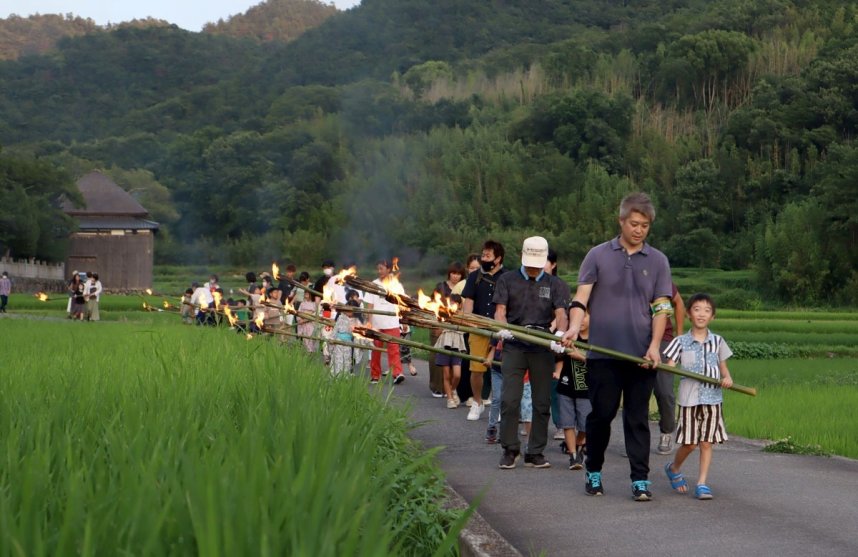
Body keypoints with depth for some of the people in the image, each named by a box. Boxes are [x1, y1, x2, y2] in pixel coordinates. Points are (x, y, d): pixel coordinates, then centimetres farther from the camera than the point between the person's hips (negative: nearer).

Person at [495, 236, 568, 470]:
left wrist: (560, 334, -24)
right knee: (509, 400, -7)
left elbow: (561, 313, -3)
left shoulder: (554, 284, 10)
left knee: (542, 403, 3)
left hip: (543, 348, 1)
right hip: (514, 346, -1)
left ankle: (535, 453, 12)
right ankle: (509, 450, 5)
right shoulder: (507, 280, 10)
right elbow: (500, 310, 0)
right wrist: (502, 328, -22)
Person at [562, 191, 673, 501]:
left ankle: (640, 480, 5)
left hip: (642, 355, 1)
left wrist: (655, 345, -9)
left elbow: (661, 307, 4)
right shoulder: (598, 256, 6)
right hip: (603, 351, -1)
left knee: (638, 418, 2)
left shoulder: (657, 261, 9)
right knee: (601, 414, 4)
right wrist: (574, 327, -20)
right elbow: (581, 297, -1)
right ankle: (593, 473, 20)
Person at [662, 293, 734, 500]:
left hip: (712, 398, 2)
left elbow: (723, 368, 11)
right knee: (690, 443, 1)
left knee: (707, 442, 2)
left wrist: (727, 378, -11)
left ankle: (702, 483, 7)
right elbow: (669, 367, -4)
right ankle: (673, 469, 28)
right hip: (689, 398, -2)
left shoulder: (717, 342, 7)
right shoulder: (681, 342, 1)